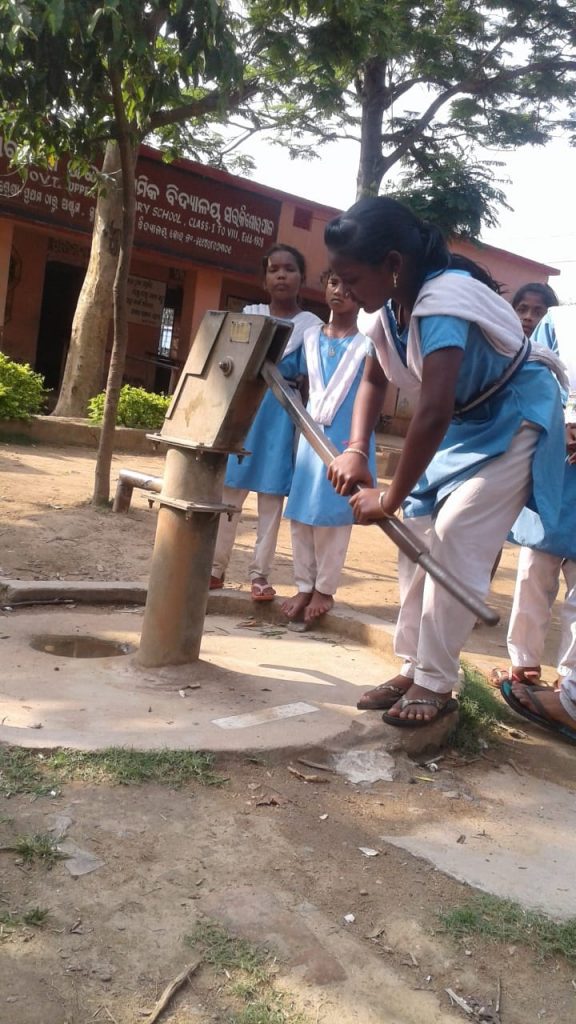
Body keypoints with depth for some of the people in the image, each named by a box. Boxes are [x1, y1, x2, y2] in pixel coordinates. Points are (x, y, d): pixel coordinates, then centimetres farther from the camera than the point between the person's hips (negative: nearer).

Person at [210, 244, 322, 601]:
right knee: (228, 494, 3)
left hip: (281, 420, -2)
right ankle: (216, 567, 14)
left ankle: (260, 574, 10)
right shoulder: (249, 314, 10)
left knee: (272, 498, 2)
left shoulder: (312, 326, 2)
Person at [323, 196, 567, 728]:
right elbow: (372, 382, 7)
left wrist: (390, 497, -31)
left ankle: (436, 683, -4)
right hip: (465, 423, 8)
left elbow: (433, 413, -41)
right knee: (419, 535, 3)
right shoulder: (394, 304, -5)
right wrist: (355, 450, -10)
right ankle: (414, 668, 12)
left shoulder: (443, 302, -33)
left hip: (513, 419, -8)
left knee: (455, 537, -16)